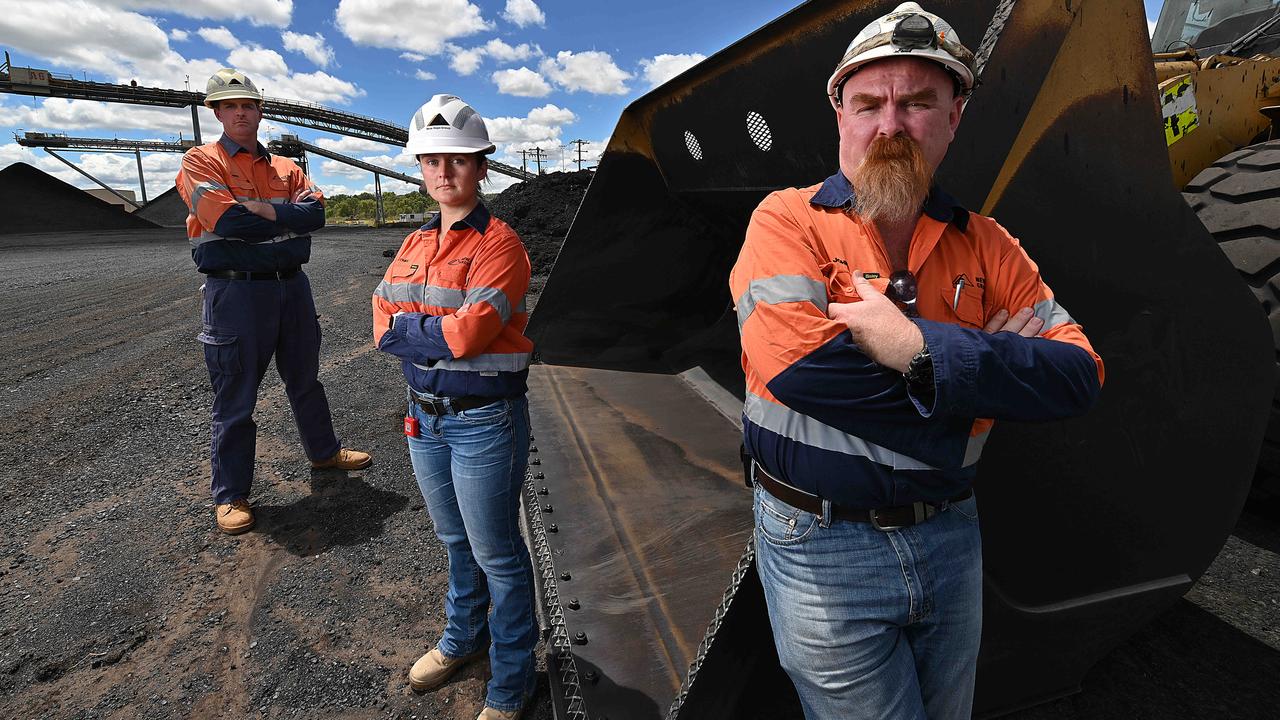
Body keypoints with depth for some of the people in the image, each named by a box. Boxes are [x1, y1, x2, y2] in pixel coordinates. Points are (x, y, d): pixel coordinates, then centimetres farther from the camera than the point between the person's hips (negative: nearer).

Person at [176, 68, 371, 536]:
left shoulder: (285, 167, 12)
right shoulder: (201, 161, -2)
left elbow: (316, 213, -6)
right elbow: (226, 218, -19)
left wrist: (259, 209, -16)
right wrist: (286, 213, -10)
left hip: (292, 286, 5)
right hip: (236, 290, -5)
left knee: (305, 380, 19)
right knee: (235, 397, 3)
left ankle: (324, 451, 38)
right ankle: (230, 493, 16)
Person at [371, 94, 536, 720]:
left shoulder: (499, 244, -13)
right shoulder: (415, 243, 9)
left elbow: (469, 332, -24)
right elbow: (383, 324, -1)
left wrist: (409, 327, -10)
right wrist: (446, 329, -15)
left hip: (485, 421, -7)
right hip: (425, 416, 7)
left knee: (496, 554, 6)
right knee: (455, 541, 24)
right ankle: (463, 637, 47)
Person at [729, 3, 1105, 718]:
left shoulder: (986, 245, 1)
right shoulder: (789, 219, -11)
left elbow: (1079, 374, -8)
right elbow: (794, 361, -28)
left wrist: (923, 350, -25)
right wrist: (986, 353, -17)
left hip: (951, 536, 5)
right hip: (823, 544, -4)